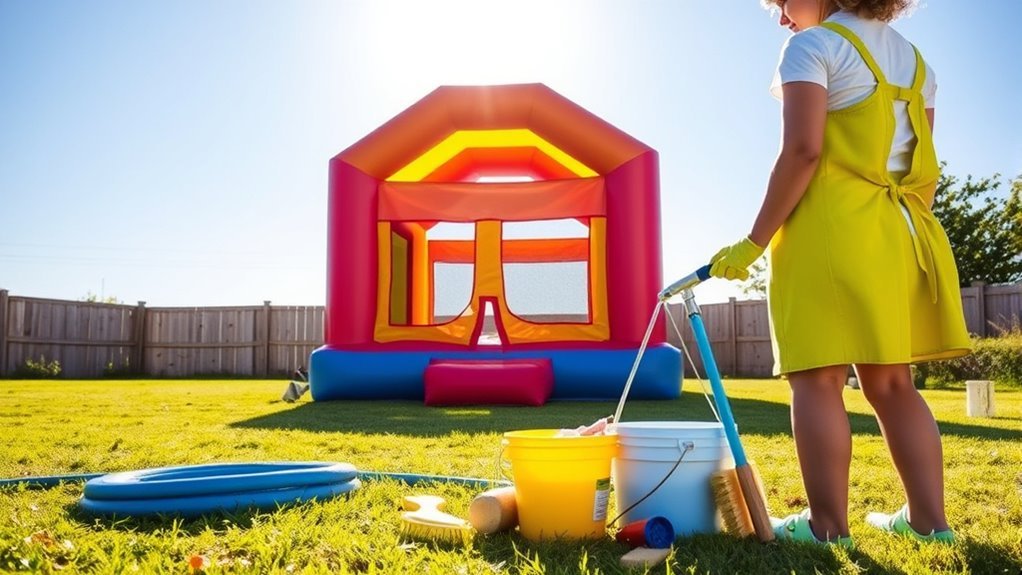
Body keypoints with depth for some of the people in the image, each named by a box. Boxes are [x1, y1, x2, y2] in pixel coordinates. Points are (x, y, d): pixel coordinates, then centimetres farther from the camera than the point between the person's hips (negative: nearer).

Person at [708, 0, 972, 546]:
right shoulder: (913, 59, 21)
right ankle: (928, 519, 17)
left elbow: (802, 150, -14)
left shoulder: (813, 45, -2)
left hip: (830, 229, -8)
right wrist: (901, 228, 22)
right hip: (896, 234, 8)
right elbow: (924, 166, 17)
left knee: (818, 380, -4)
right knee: (892, 383, 12)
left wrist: (754, 242, -13)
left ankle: (828, 525, 0)